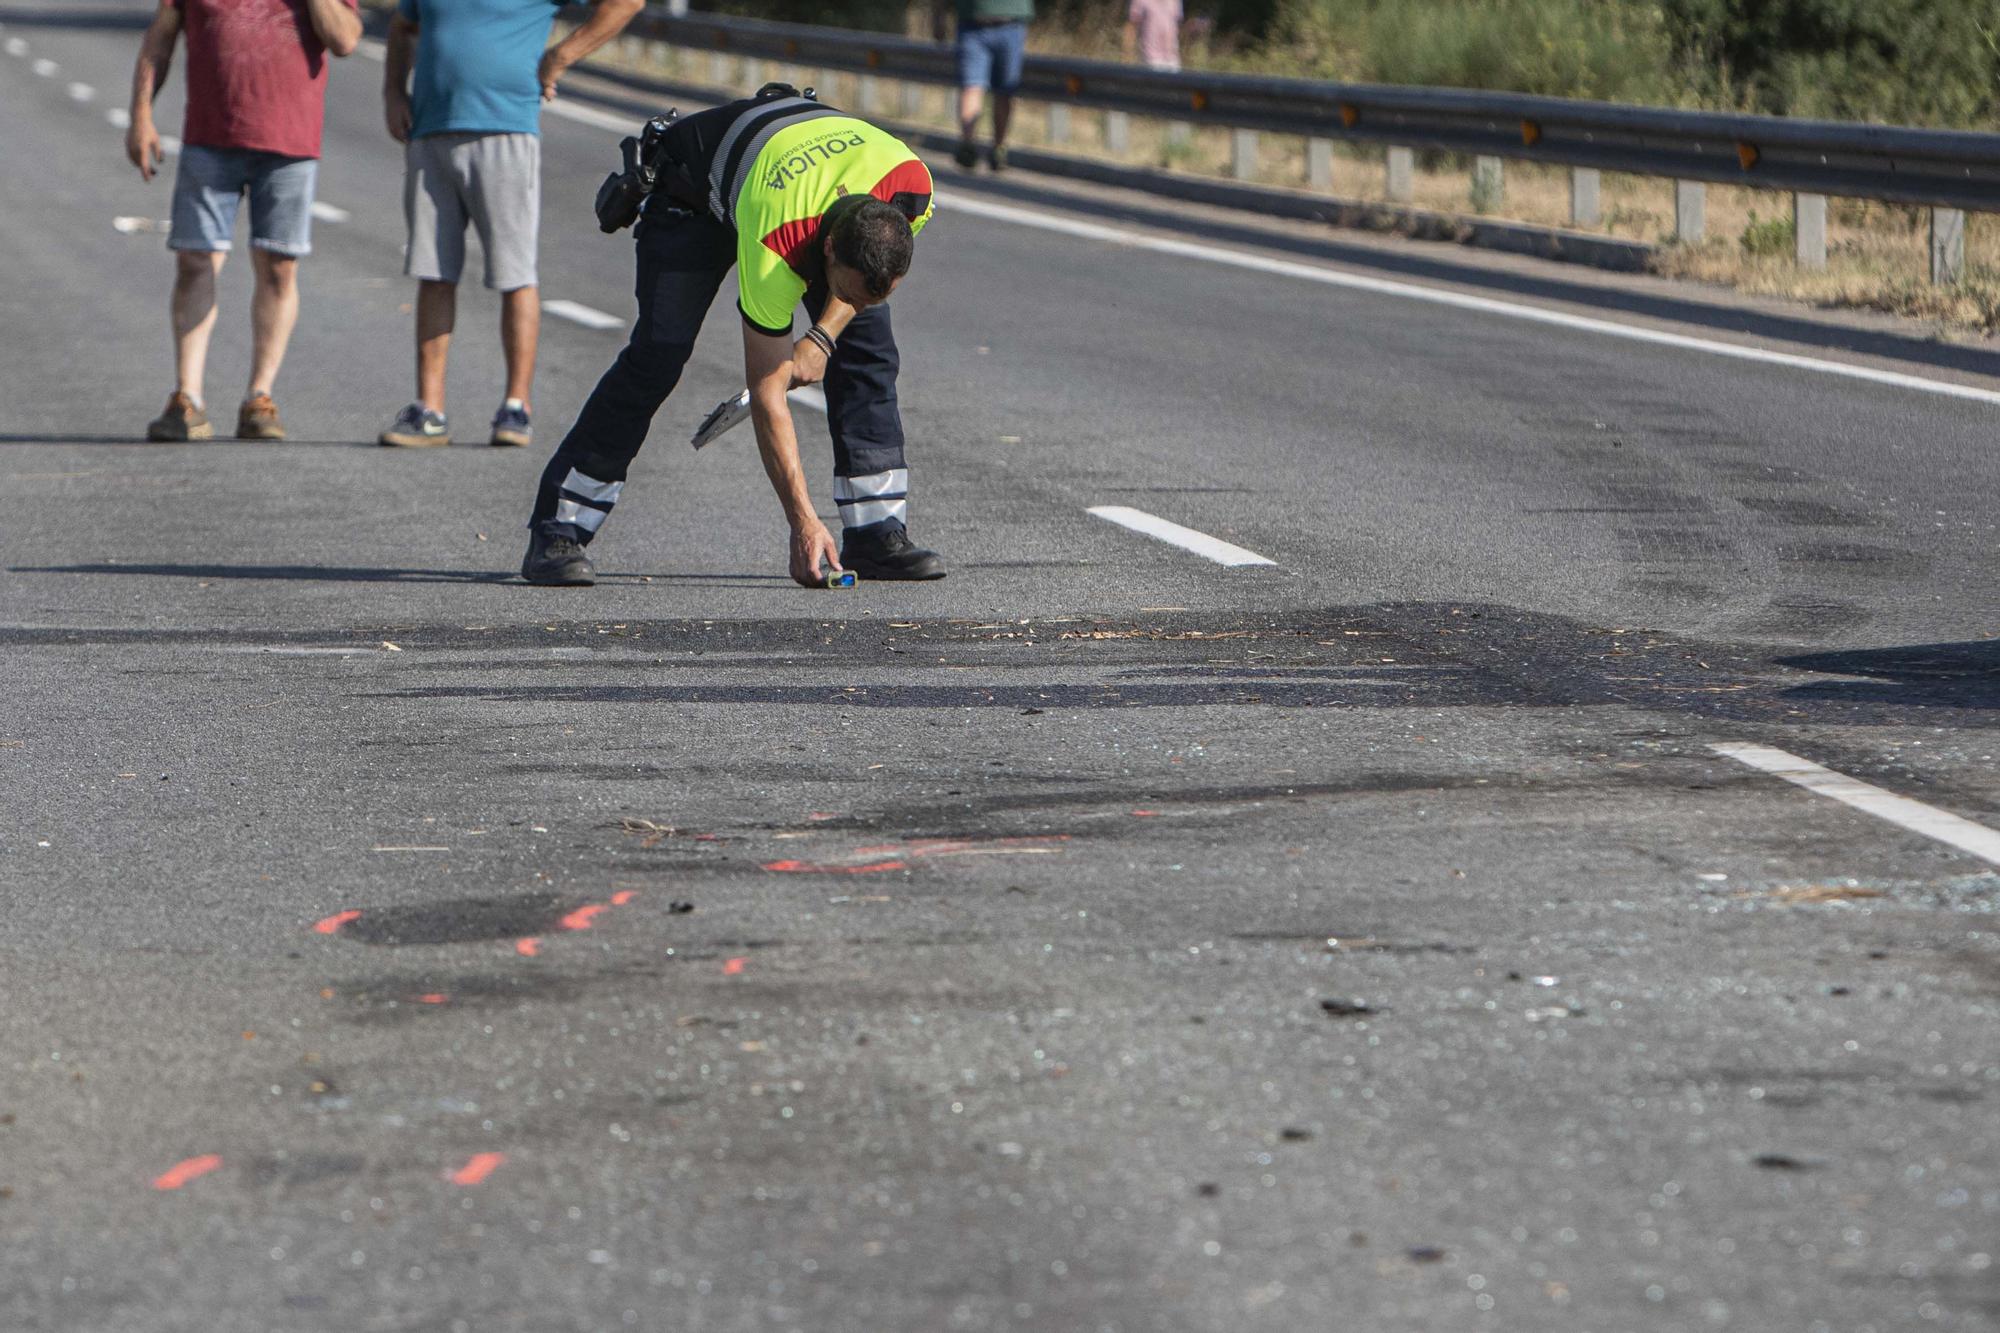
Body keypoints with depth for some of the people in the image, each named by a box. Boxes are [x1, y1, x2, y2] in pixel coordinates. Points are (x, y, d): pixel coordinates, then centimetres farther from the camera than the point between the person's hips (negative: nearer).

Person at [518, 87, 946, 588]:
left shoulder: (913, 187, -33)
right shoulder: (774, 246, -44)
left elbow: (873, 270, -5)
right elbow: (766, 392, -36)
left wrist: (824, 337, -19)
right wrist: (803, 521, -39)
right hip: (695, 186, -5)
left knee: (868, 348, -10)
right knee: (658, 355, -18)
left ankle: (878, 536, -4)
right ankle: (554, 537, -13)